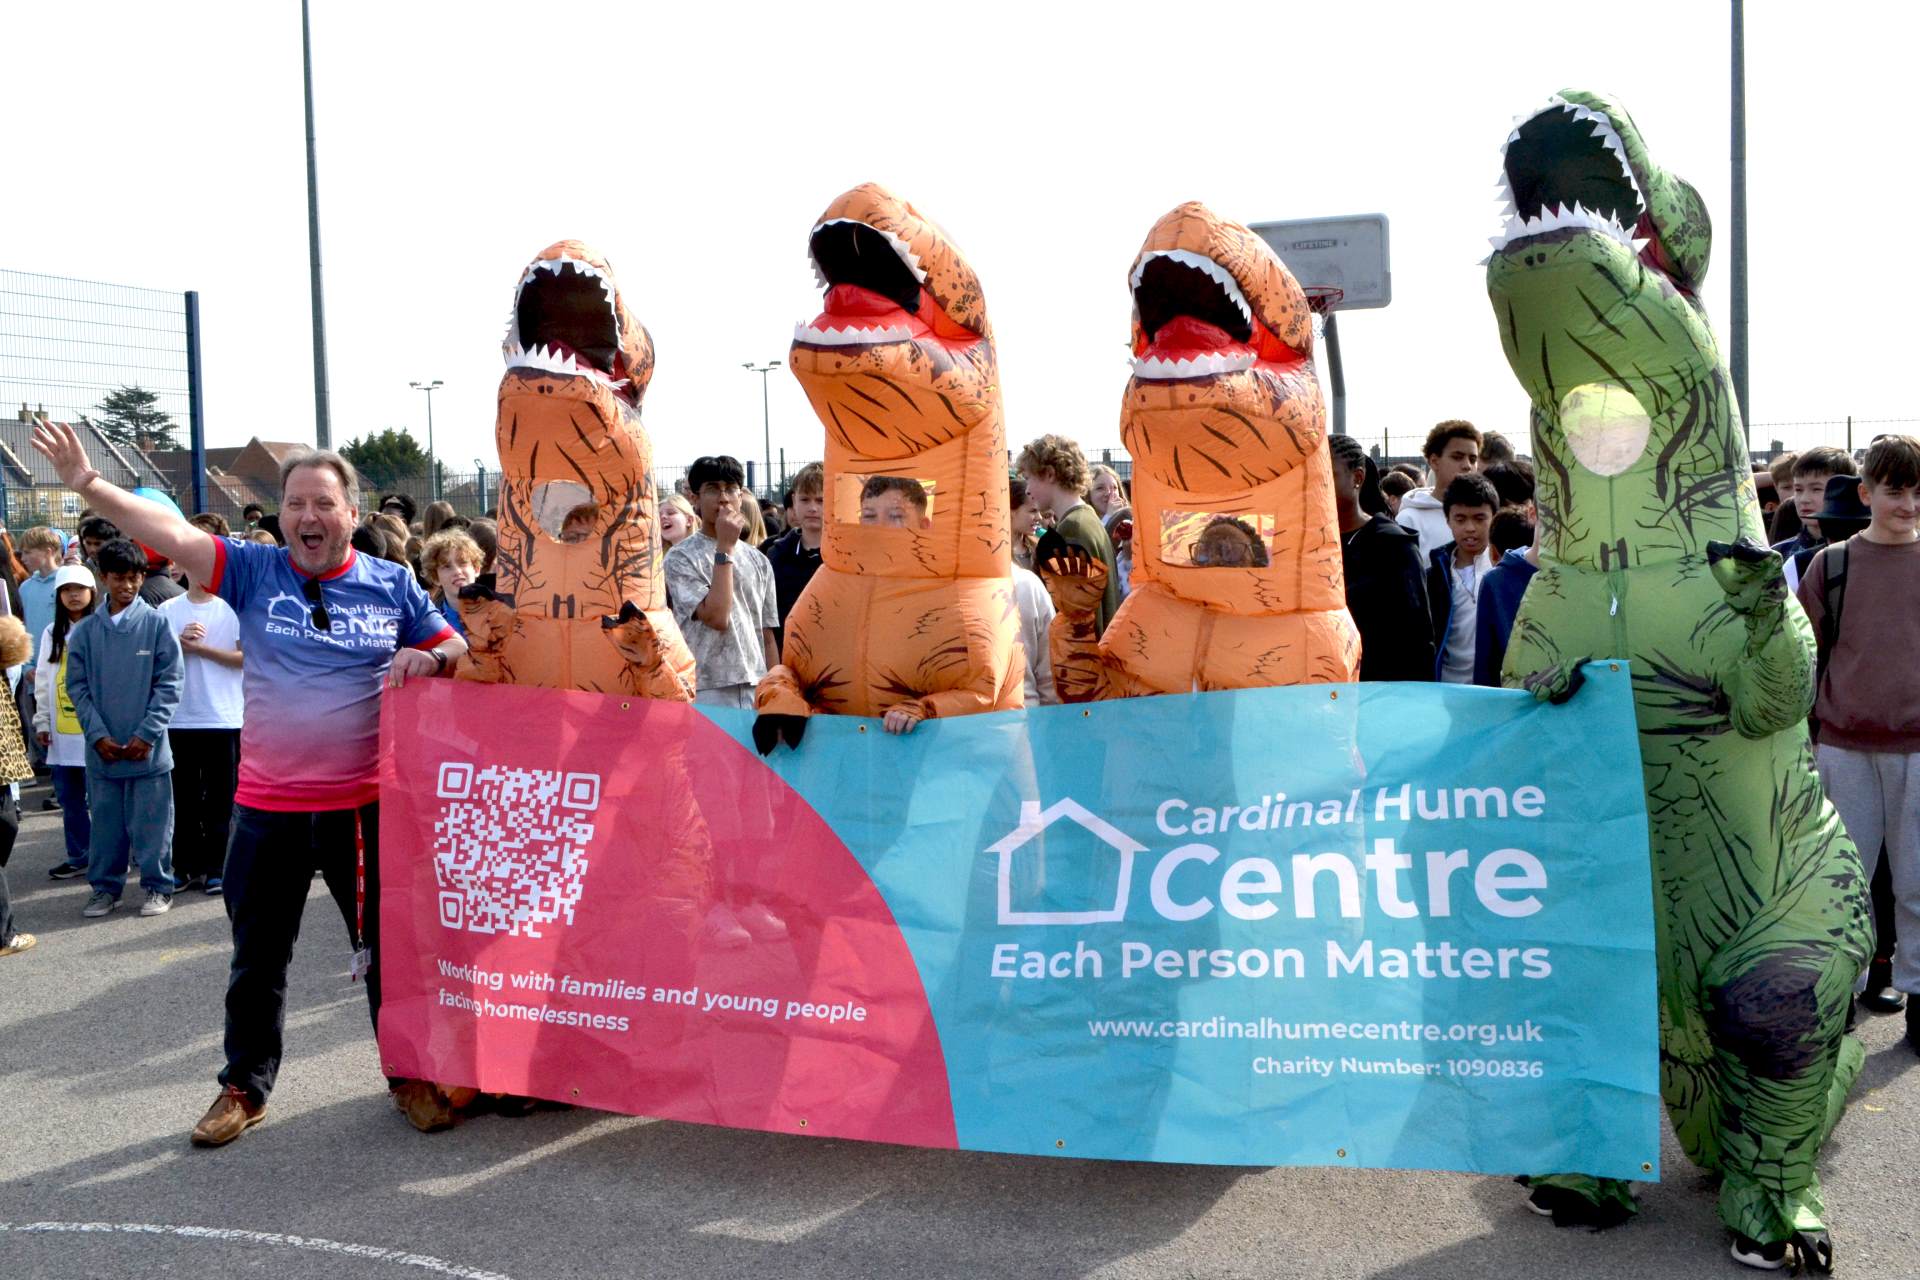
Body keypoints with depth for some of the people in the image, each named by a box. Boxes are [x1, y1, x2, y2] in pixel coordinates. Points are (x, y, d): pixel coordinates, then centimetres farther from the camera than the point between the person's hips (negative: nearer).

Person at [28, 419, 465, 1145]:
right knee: (258, 957, 14)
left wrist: (428, 658, -16)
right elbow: (172, 534, -14)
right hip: (267, 808, 1)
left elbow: (455, 650, 7)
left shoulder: (392, 585, 0)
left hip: (365, 804, -1)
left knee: (391, 947, 9)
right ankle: (244, 1087, 31)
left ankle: (410, 1076, 26)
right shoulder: (254, 572, -1)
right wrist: (90, 486, -27)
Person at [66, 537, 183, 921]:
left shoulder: (157, 623, -3)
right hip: (102, 748, 2)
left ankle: (158, 886, 15)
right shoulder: (86, 631, 4)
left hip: (147, 746, -2)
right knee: (105, 819, 11)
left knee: (152, 820, 4)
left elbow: (169, 683, -4)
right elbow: (77, 686, 4)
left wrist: (146, 734, -10)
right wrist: (98, 735, -7)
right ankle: (105, 886, 23)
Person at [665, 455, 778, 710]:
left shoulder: (758, 560, 14)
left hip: (756, 691, 5)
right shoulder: (680, 557, -2)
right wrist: (725, 547, -11)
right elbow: (716, 617, -16)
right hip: (706, 693, -5)